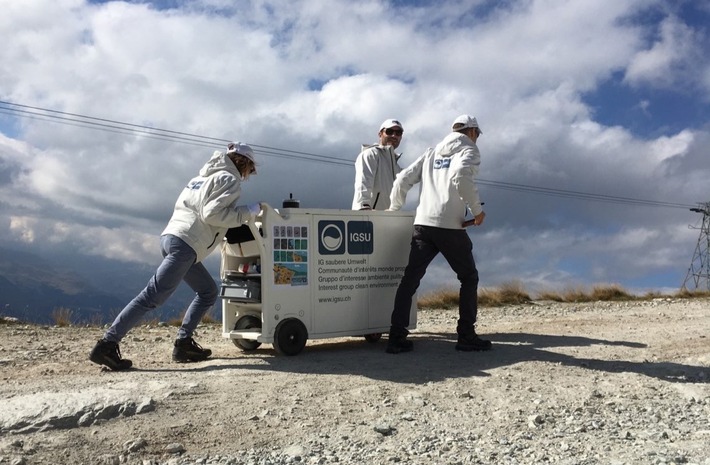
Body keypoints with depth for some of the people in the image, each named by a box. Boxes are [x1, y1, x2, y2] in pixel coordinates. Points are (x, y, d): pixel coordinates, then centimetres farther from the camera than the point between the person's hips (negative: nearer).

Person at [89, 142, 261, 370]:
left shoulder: (206, 175, 27)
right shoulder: (230, 180, -1)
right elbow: (213, 214, -15)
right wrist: (248, 211, -7)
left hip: (172, 236, 10)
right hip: (185, 244, -10)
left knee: (208, 292, 14)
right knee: (153, 296, -12)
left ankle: (183, 343, 8)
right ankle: (107, 344, -13)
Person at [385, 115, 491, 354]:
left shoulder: (432, 152, 22)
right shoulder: (469, 150, 5)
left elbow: (403, 179, 15)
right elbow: (461, 176, -18)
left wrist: (393, 208, 27)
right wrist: (477, 210, -10)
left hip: (423, 224, 5)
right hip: (450, 227, -5)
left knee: (410, 279, 4)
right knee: (469, 278, 11)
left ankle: (397, 336, -2)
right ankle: (466, 336, 8)